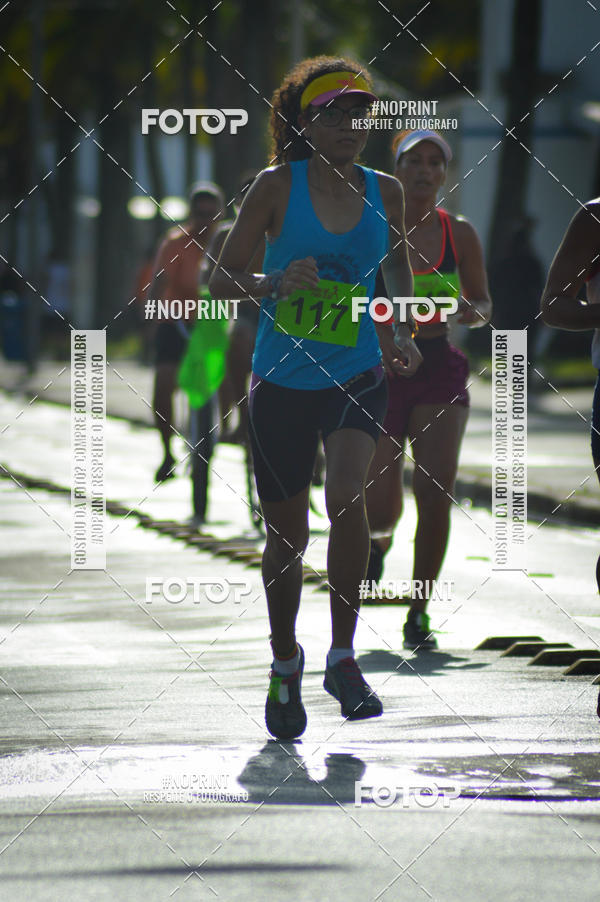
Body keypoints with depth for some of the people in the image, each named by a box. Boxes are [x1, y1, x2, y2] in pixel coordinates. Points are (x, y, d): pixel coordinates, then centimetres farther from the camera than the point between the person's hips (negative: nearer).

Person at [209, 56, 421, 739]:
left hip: (357, 376, 1)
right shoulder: (277, 188, -7)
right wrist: (274, 282, -24)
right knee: (286, 535, 7)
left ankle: (343, 657, -10)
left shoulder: (383, 192, 1)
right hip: (282, 381, -1)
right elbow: (221, 280, -5)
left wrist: (402, 335, 5)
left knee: (347, 498, -24)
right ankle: (285, 667, 31)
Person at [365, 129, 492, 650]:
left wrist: (470, 310, -10)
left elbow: (483, 303, 12)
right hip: (380, 368, -1)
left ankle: (419, 613, 0)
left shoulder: (459, 234, 3)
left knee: (436, 491, -10)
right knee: (381, 507, -2)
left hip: (440, 369, 1)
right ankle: (379, 538, 38)